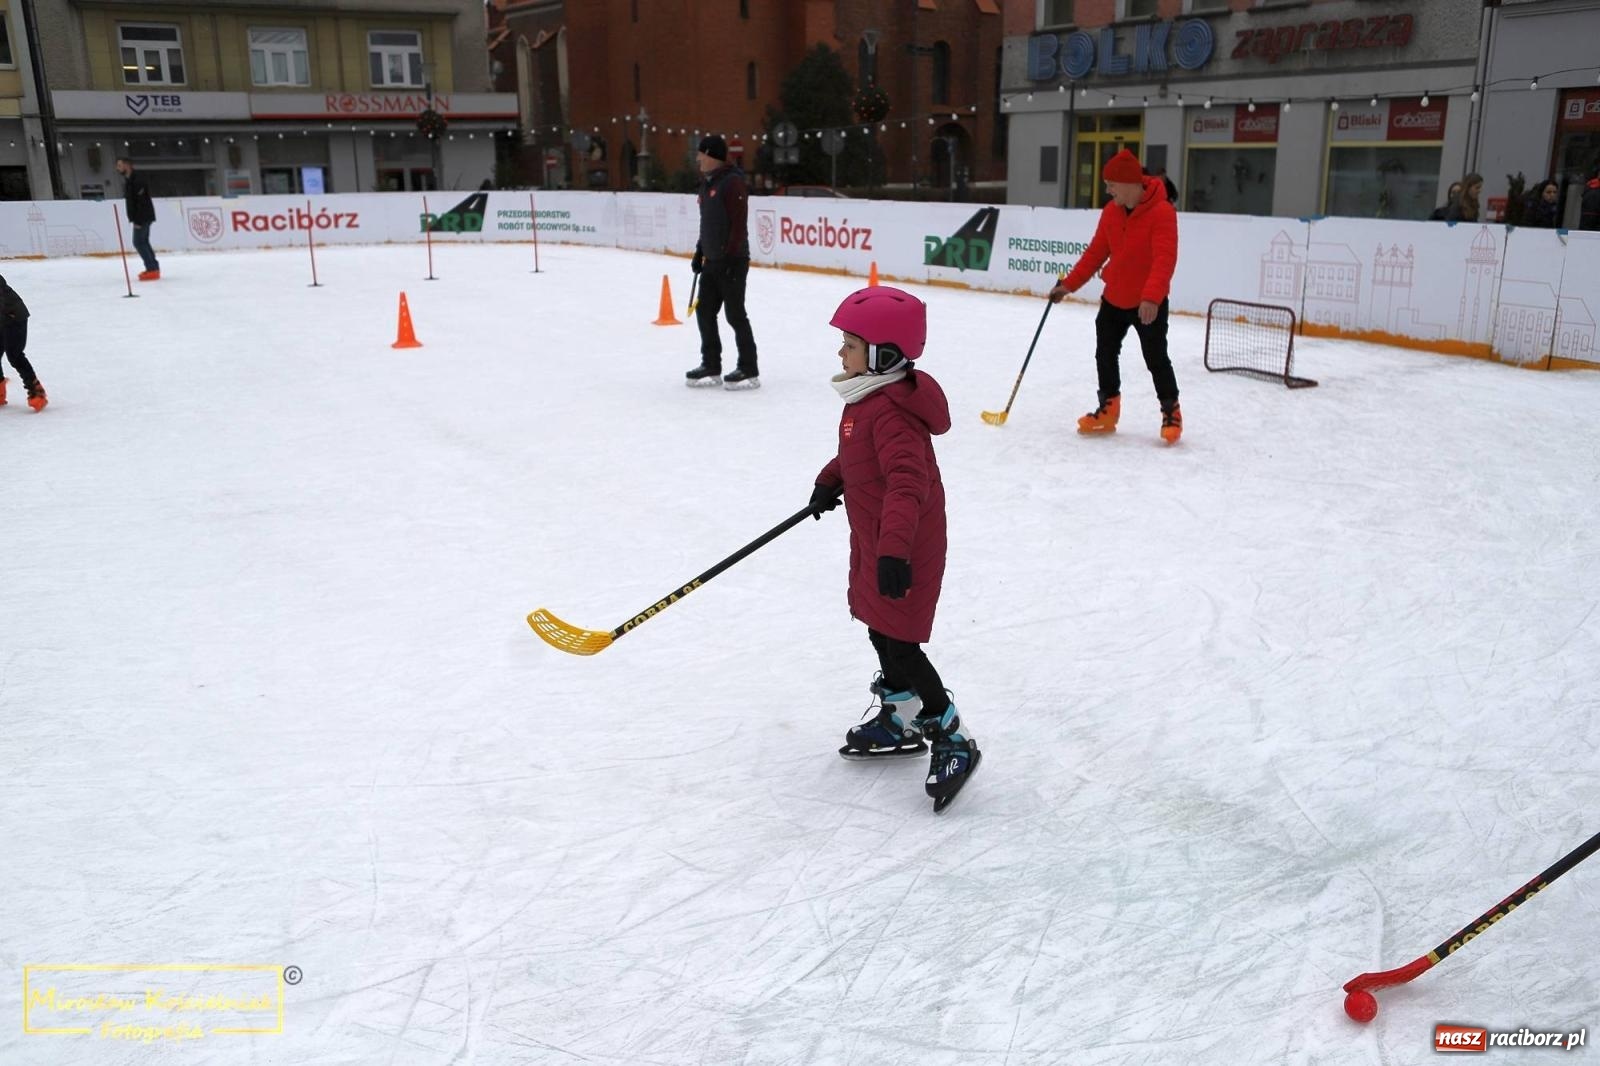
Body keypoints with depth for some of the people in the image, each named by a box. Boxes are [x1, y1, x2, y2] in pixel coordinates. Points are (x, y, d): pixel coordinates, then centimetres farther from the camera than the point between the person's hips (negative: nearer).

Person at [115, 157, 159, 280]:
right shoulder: (127, 181, 14)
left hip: (143, 217, -10)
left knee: (139, 242, -11)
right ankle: (153, 267, 18)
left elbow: (142, 202, -23)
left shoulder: (137, 181, -18)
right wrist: (133, 218, 14)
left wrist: (138, 220, -24)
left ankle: (152, 269, -11)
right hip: (139, 217, 10)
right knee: (143, 242, 13)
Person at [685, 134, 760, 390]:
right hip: (712, 261, 9)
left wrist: (730, 256, -22)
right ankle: (711, 367, 19)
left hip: (732, 261, -9)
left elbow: (738, 223, -19)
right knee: (704, 311, 10)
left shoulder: (732, 182, -14)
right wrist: (699, 252, 20)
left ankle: (749, 371, 3)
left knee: (734, 314, -5)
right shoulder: (707, 183, 14)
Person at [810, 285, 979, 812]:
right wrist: (831, 481, 22)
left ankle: (952, 741, 6)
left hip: (904, 551, -11)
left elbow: (907, 482, -38)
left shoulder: (892, 412, -28)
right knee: (880, 629, 21)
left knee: (900, 645, -6)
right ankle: (898, 719, 38)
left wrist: (894, 549, -45)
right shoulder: (871, 396, 5)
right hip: (875, 541, 11)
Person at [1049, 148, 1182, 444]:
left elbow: (1165, 259, -29)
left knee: (1156, 358, 1)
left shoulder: (1162, 212, -21)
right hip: (1114, 299, 7)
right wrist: (1069, 284, 2)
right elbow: (1096, 252, 6)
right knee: (1105, 354, 12)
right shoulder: (1111, 211, 0)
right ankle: (1108, 409, 27)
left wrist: (1151, 297, -41)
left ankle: (1171, 412, 18)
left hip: (1149, 305, -6)